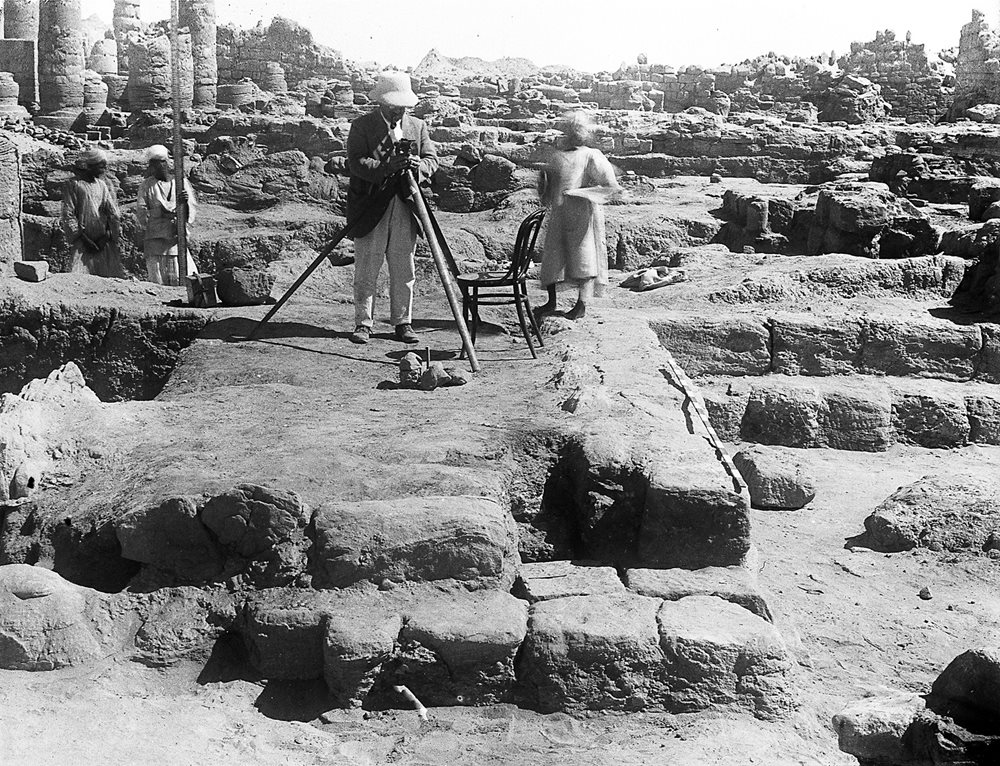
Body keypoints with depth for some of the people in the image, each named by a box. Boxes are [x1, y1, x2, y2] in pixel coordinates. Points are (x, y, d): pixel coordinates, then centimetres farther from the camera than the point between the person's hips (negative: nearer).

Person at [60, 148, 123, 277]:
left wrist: (109, 234, -2)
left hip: (104, 242, 5)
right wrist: (80, 236, -11)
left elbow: (112, 211, 12)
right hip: (83, 242, -5)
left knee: (112, 276, -3)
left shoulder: (102, 185, 17)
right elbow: (68, 214, -4)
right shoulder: (73, 185, 2)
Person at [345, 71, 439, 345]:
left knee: (404, 269, 6)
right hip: (371, 207, -3)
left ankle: (403, 322, 15)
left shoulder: (418, 126, 13)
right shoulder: (361, 126, -1)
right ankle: (363, 323, 8)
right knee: (366, 270, 0)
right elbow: (356, 163, -12)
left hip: (405, 206, 4)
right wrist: (386, 168, -26)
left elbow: (432, 159, 7)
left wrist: (418, 165, -16)